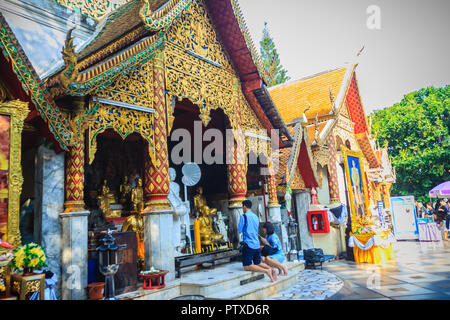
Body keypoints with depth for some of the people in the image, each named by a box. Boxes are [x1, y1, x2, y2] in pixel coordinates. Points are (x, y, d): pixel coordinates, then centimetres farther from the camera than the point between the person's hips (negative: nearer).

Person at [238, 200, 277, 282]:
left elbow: (239, 231, -4)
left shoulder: (243, 216, -8)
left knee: (247, 267, -3)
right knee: (259, 263, 20)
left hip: (248, 244, -7)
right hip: (257, 244, 7)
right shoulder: (256, 216, 12)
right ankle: (272, 269, -6)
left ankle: (266, 271, -21)